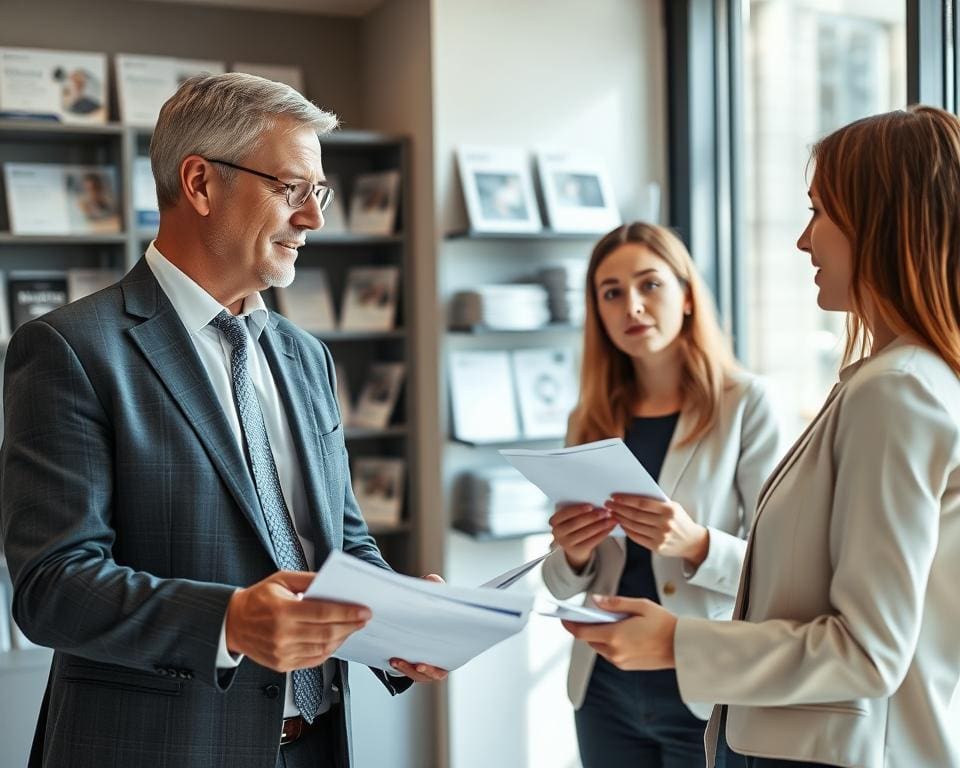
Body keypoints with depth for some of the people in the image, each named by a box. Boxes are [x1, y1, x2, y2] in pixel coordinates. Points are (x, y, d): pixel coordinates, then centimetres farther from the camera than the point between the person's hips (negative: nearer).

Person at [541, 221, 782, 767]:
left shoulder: (745, 402, -8)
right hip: (604, 686, 4)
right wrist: (572, 556, -13)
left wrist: (698, 545, -27)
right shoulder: (591, 421, 4)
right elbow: (564, 587, 8)